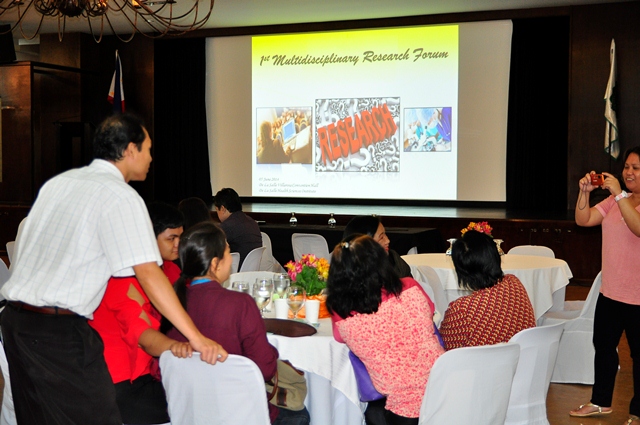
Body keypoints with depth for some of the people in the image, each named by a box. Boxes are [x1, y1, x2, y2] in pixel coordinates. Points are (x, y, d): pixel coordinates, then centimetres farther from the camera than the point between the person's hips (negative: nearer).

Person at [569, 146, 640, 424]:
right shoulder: (615, 201, 9)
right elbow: (583, 220, 4)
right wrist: (585, 192, -9)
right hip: (610, 292, 7)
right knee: (603, 346, 17)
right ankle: (601, 402, 33)